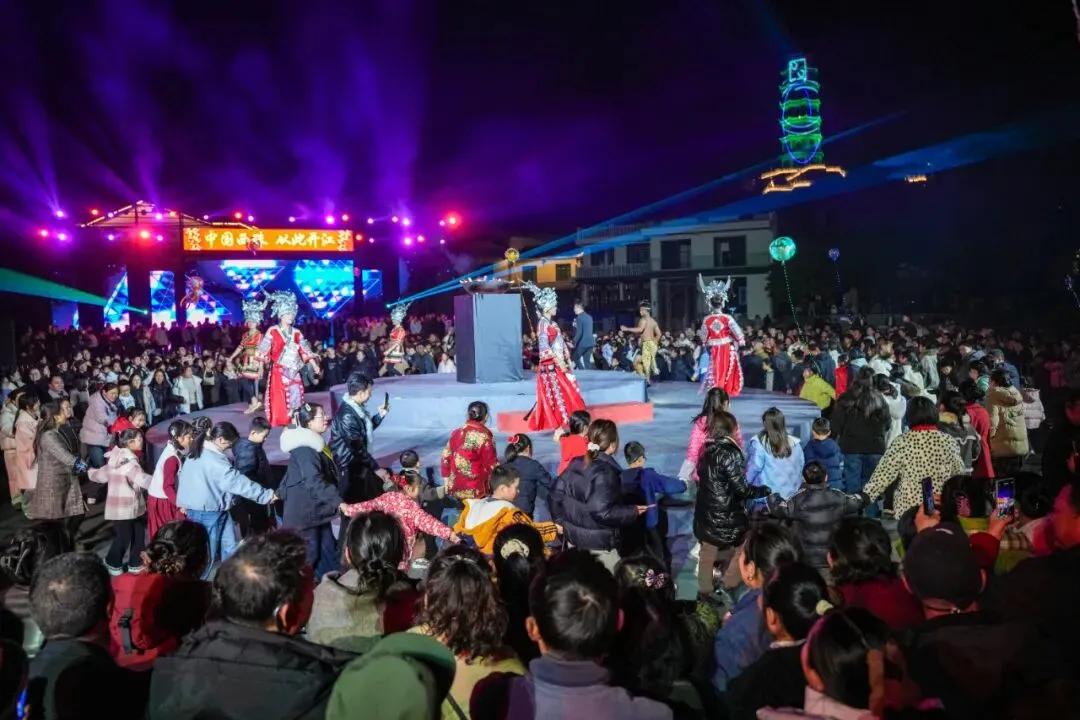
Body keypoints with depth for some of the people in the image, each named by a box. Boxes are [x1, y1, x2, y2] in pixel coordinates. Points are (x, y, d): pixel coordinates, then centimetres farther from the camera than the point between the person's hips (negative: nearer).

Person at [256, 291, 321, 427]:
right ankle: (279, 423, 4)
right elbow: (263, 350, -4)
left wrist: (314, 365, 1)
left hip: (293, 372, 4)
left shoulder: (296, 333, 9)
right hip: (278, 371, -4)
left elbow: (305, 350, 7)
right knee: (279, 399, -3)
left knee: (295, 396, 2)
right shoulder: (272, 331, -3)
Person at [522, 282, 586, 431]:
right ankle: (559, 426, -2)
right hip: (550, 365, -9)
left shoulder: (553, 323, 15)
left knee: (568, 393, 8)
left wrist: (567, 361, 14)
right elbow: (544, 346, -20)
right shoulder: (543, 323, -11)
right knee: (556, 395, -6)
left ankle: (564, 423, 13)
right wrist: (558, 361, -22)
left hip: (560, 364, 9)